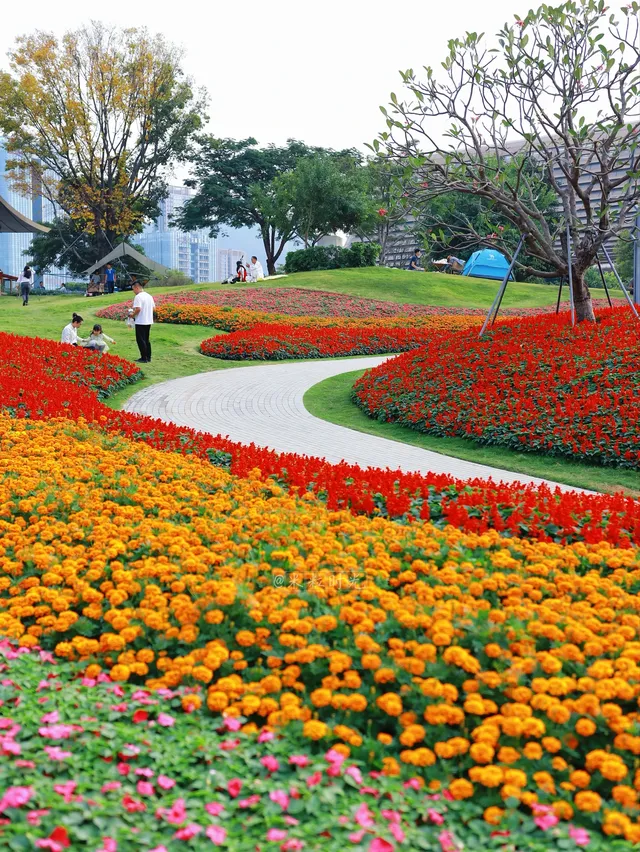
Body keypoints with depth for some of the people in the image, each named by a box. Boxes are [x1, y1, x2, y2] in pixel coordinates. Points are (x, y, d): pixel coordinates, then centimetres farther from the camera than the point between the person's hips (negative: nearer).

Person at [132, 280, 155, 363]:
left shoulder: (138, 297, -15)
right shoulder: (149, 296, 10)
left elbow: (138, 309, -24)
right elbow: (154, 308, 14)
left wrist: (132, 315, -9)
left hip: (140, 322, -8)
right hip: (148, 321, 8)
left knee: (140, 340, -2)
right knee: (146, 339, 16)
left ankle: (144, 358, -1)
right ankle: (148, 357, 19)